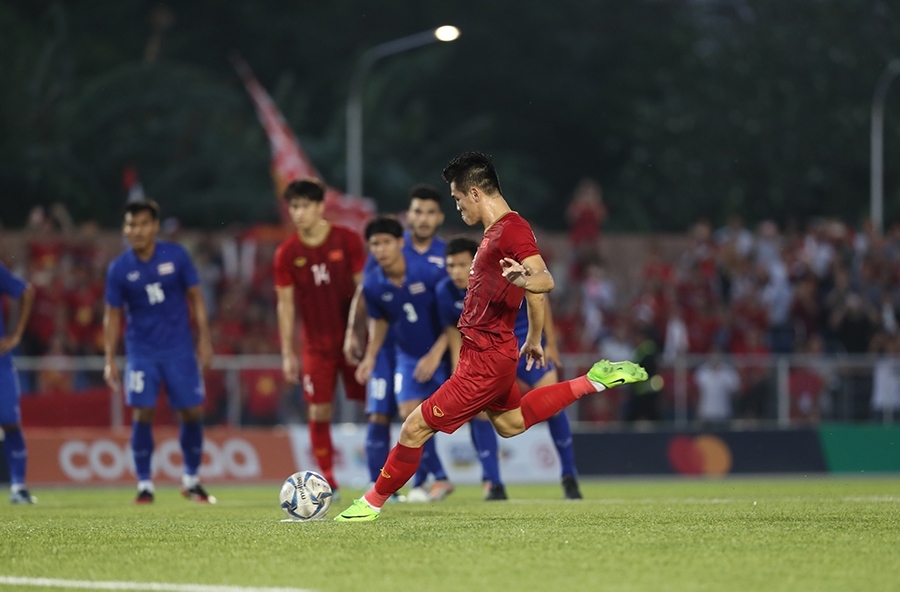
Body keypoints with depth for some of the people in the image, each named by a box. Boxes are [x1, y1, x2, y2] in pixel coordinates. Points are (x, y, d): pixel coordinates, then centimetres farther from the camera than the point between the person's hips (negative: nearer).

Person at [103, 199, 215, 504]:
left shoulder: (176, 256, -4)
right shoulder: (119, 269, -4)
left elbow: (195, 297, 3)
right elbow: (113, 315, 3)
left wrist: (204, 339, -2)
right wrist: (110, 359, -2)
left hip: (179, 350, 1)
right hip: (141, 352, -1)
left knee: (192, 413, 1)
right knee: (143, 414, -9)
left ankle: (191, 480, 18)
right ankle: (144, 484, 1)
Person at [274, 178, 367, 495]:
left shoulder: (347, 240, -5)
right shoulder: (287, 253, -1)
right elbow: (286, 305, 2)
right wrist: (287, 353, -1)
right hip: (317, 346, 1)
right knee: (319, 412, -4)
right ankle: (327, 479, 4)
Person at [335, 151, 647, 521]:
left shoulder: (511, 229, -20)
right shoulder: (498, 229, 12)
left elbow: (545, 280, -34)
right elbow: (534, 290, 22)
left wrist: (524, 279, -56)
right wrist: (533, 340, 29)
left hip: (486, 361, -11)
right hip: (483, 352, 11)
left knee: (416, 427, -6)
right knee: (510, 423, 29)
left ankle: (373, 503, 7)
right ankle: (594, 382, 25)